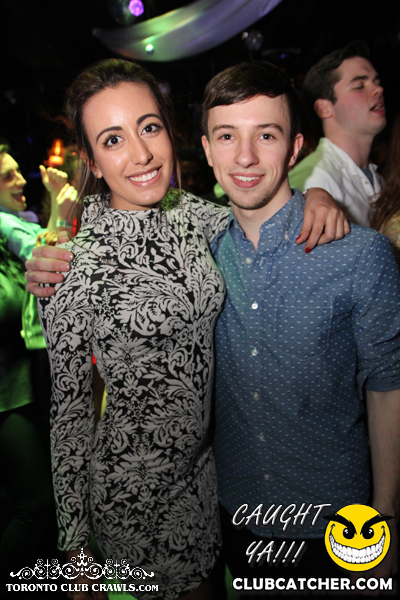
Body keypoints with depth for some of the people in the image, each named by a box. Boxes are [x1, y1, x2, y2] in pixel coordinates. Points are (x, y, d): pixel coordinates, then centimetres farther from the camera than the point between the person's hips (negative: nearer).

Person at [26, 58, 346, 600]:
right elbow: (69, 404, -14)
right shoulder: (77, 264, -22)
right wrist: (73, 543, -6)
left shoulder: (191, 215, -7)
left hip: (204, 458, 5)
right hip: (134, 482, -5)